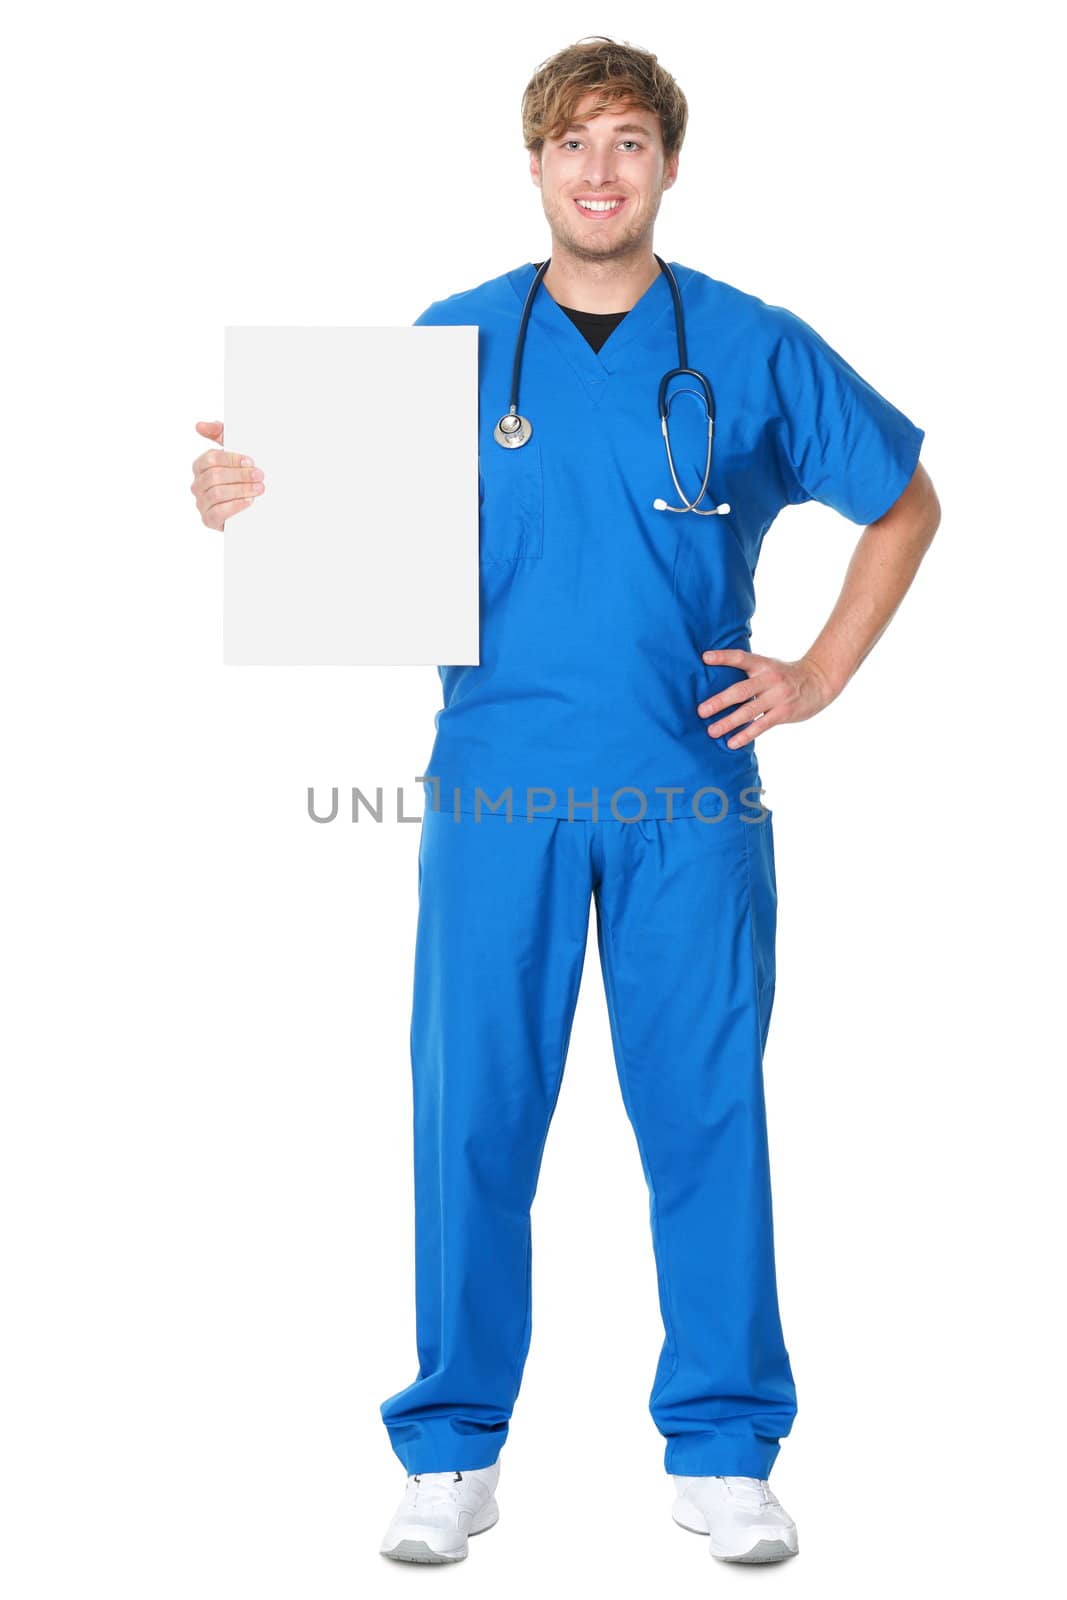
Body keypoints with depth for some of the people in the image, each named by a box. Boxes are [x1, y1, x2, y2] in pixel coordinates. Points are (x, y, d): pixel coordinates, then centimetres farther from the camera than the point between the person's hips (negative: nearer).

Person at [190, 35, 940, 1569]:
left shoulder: (754, 347, 5)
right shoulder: (451, 343, 7)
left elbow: (905, 498, 15)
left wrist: (822, 675, 6)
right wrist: (250, 504, -10)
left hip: (690, 788, 0)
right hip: (498, 781, 1)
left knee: (709, 1112, 2)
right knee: (473, 1111, 1)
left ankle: (723, 1452, 15)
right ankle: (452, 1450, 14)